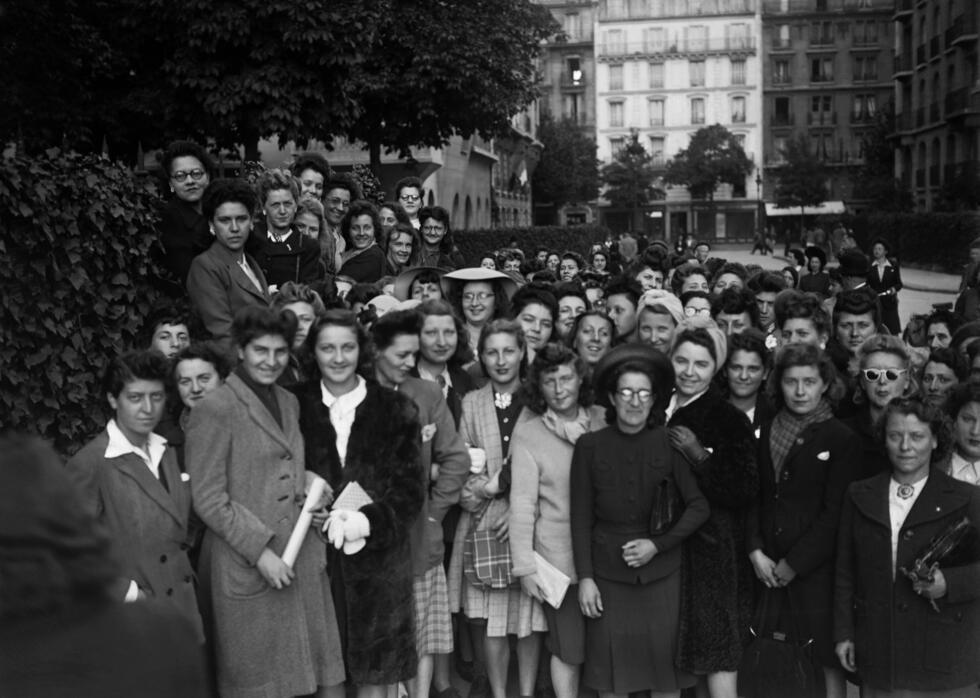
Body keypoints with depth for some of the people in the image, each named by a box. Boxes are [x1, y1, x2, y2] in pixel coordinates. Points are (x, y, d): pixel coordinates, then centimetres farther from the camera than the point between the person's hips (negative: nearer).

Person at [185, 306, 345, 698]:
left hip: (301, 559, 6)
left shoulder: (289, 402, 13)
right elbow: (208, 499, -11)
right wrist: (261, 551, -15)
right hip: (248, 566, -6)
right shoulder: (214, 410, -9)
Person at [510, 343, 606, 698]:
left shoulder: (604, 422, 0)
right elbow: (522, 504, -8)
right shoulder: (528, 433, -7)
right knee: (569, 651, 7)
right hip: (560, 561, -2)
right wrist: (525, 565, -11)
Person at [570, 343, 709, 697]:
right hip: (608, 574, 0)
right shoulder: (589, 446, -1)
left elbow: (700, 505, -1)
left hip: (662, 573, 0)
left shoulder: (670, 443, -2)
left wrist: (657, 545, -10)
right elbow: (581, 517, 2)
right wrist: (585, 577, -3)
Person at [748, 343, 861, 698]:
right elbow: (753, 497, 10)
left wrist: (793, 564, -9)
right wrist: (756, 551, -4)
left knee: (829, 659, -1)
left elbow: (835, 513, -8)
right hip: (769, 569, 3)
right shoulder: (766, 434, 10)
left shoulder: (842, 440, -4)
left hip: (816, 569, -3)